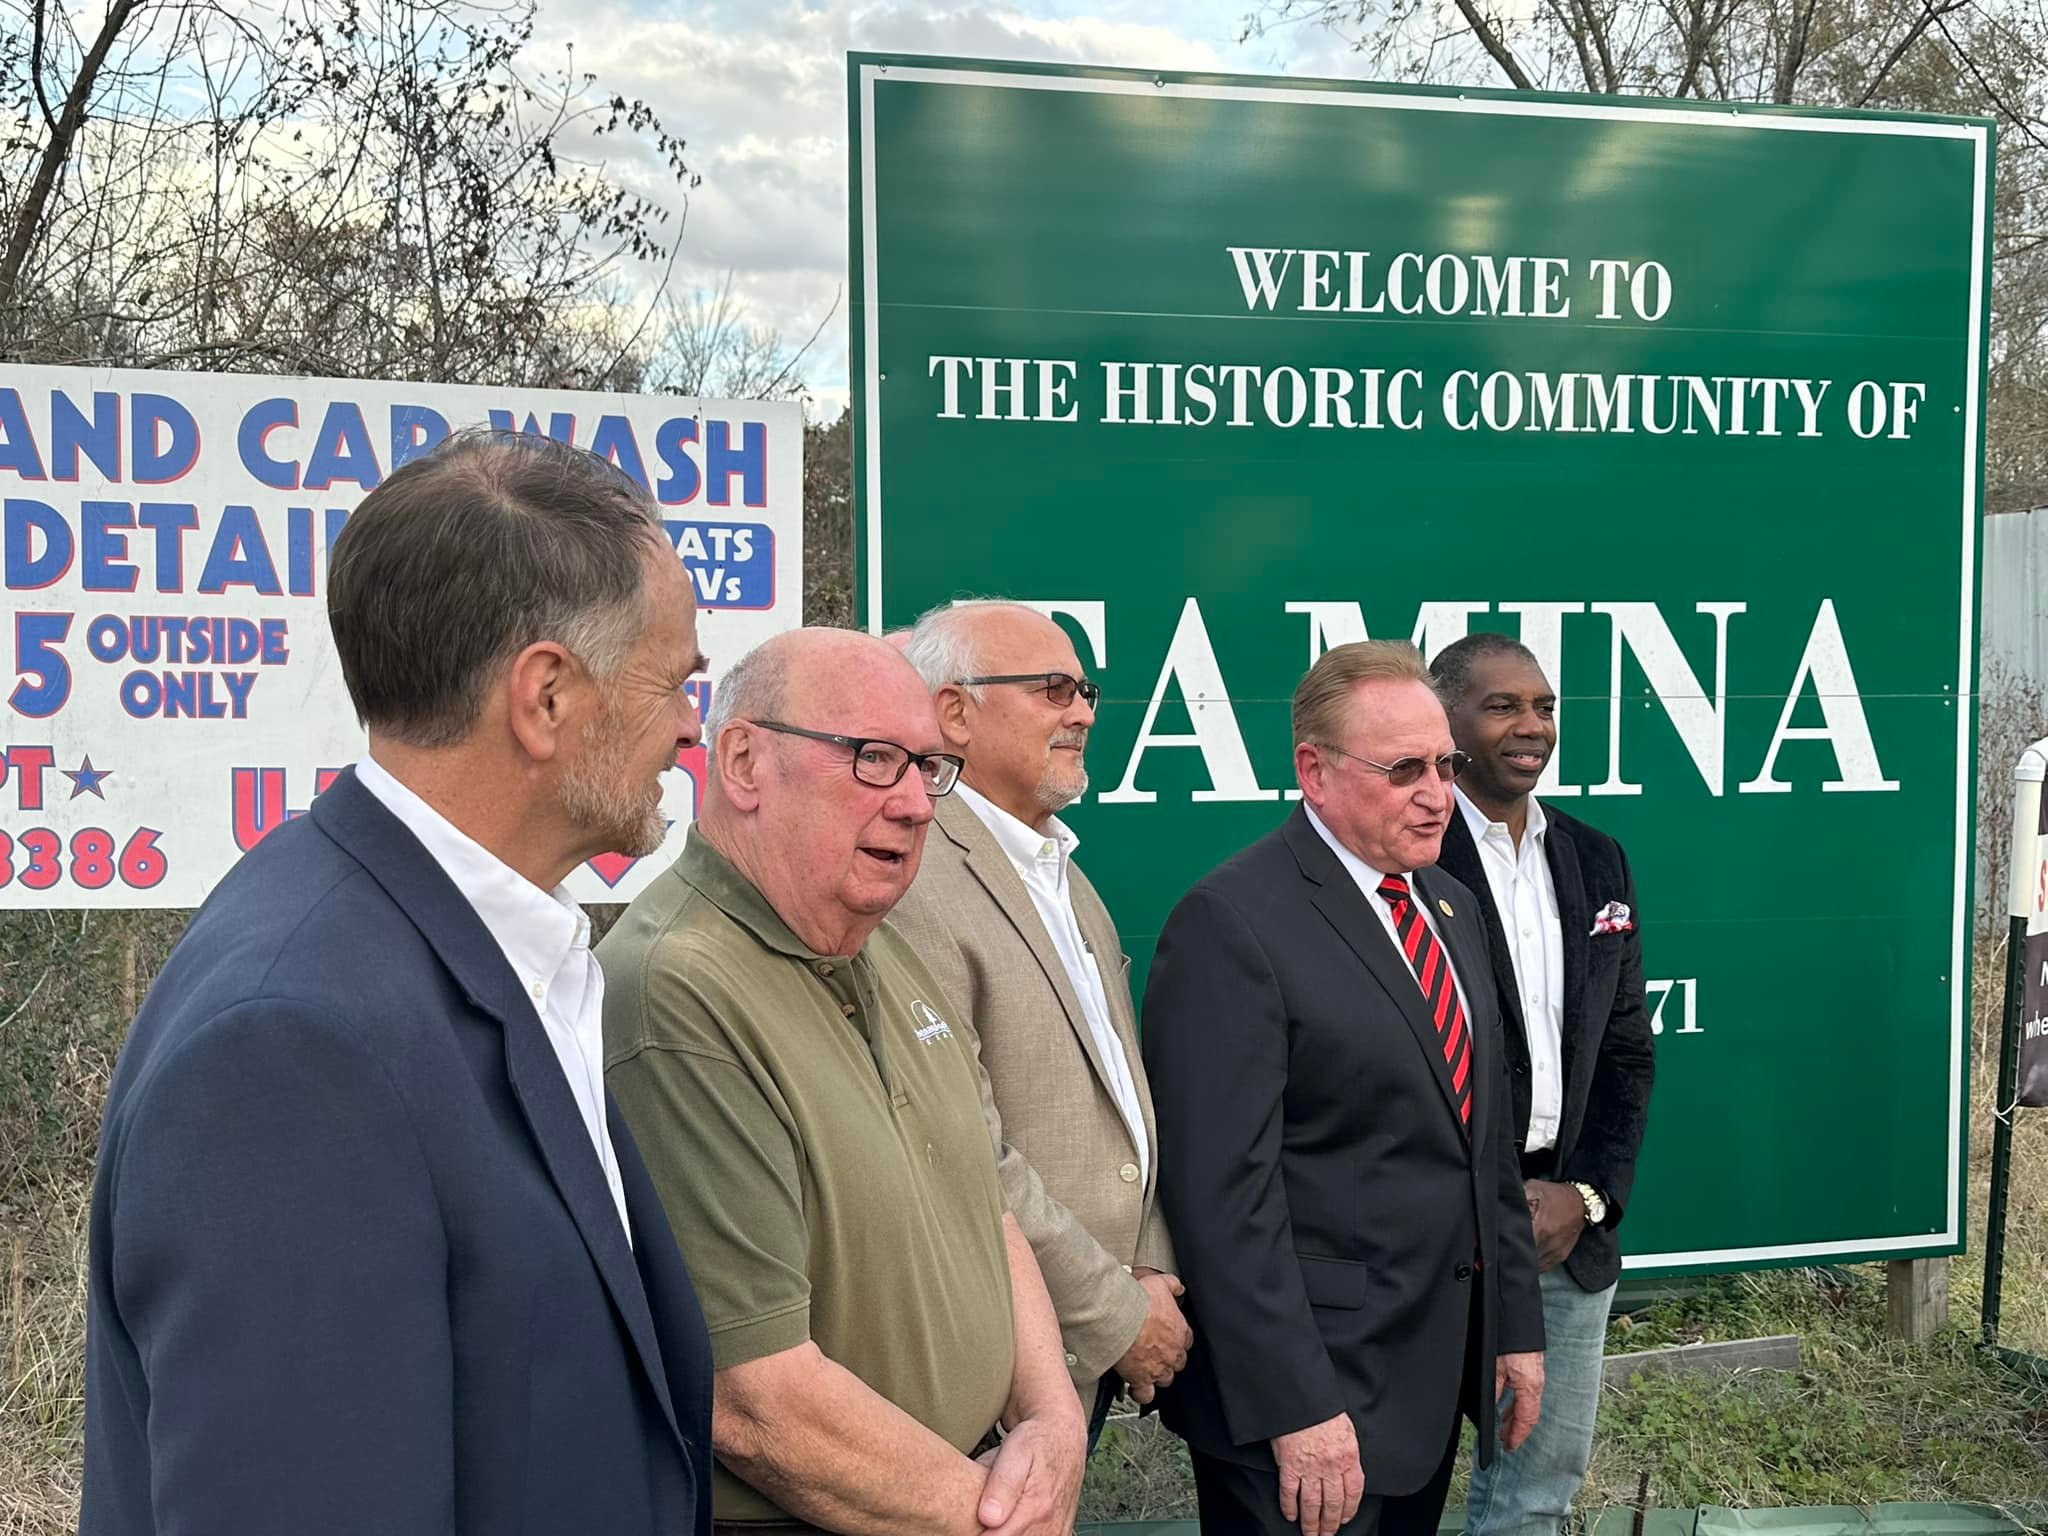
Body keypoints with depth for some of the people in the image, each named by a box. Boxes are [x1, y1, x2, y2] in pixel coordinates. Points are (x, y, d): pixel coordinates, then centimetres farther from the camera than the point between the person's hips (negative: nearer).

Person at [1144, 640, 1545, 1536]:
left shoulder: (1450, 906, 10)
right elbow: (1223, 1191, -21)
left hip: (1441, 1369, 8)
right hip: (1312, 1383, -8)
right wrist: (1295, 1409, -22)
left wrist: (1516, 1325, 13)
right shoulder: (1233, 924, -17)